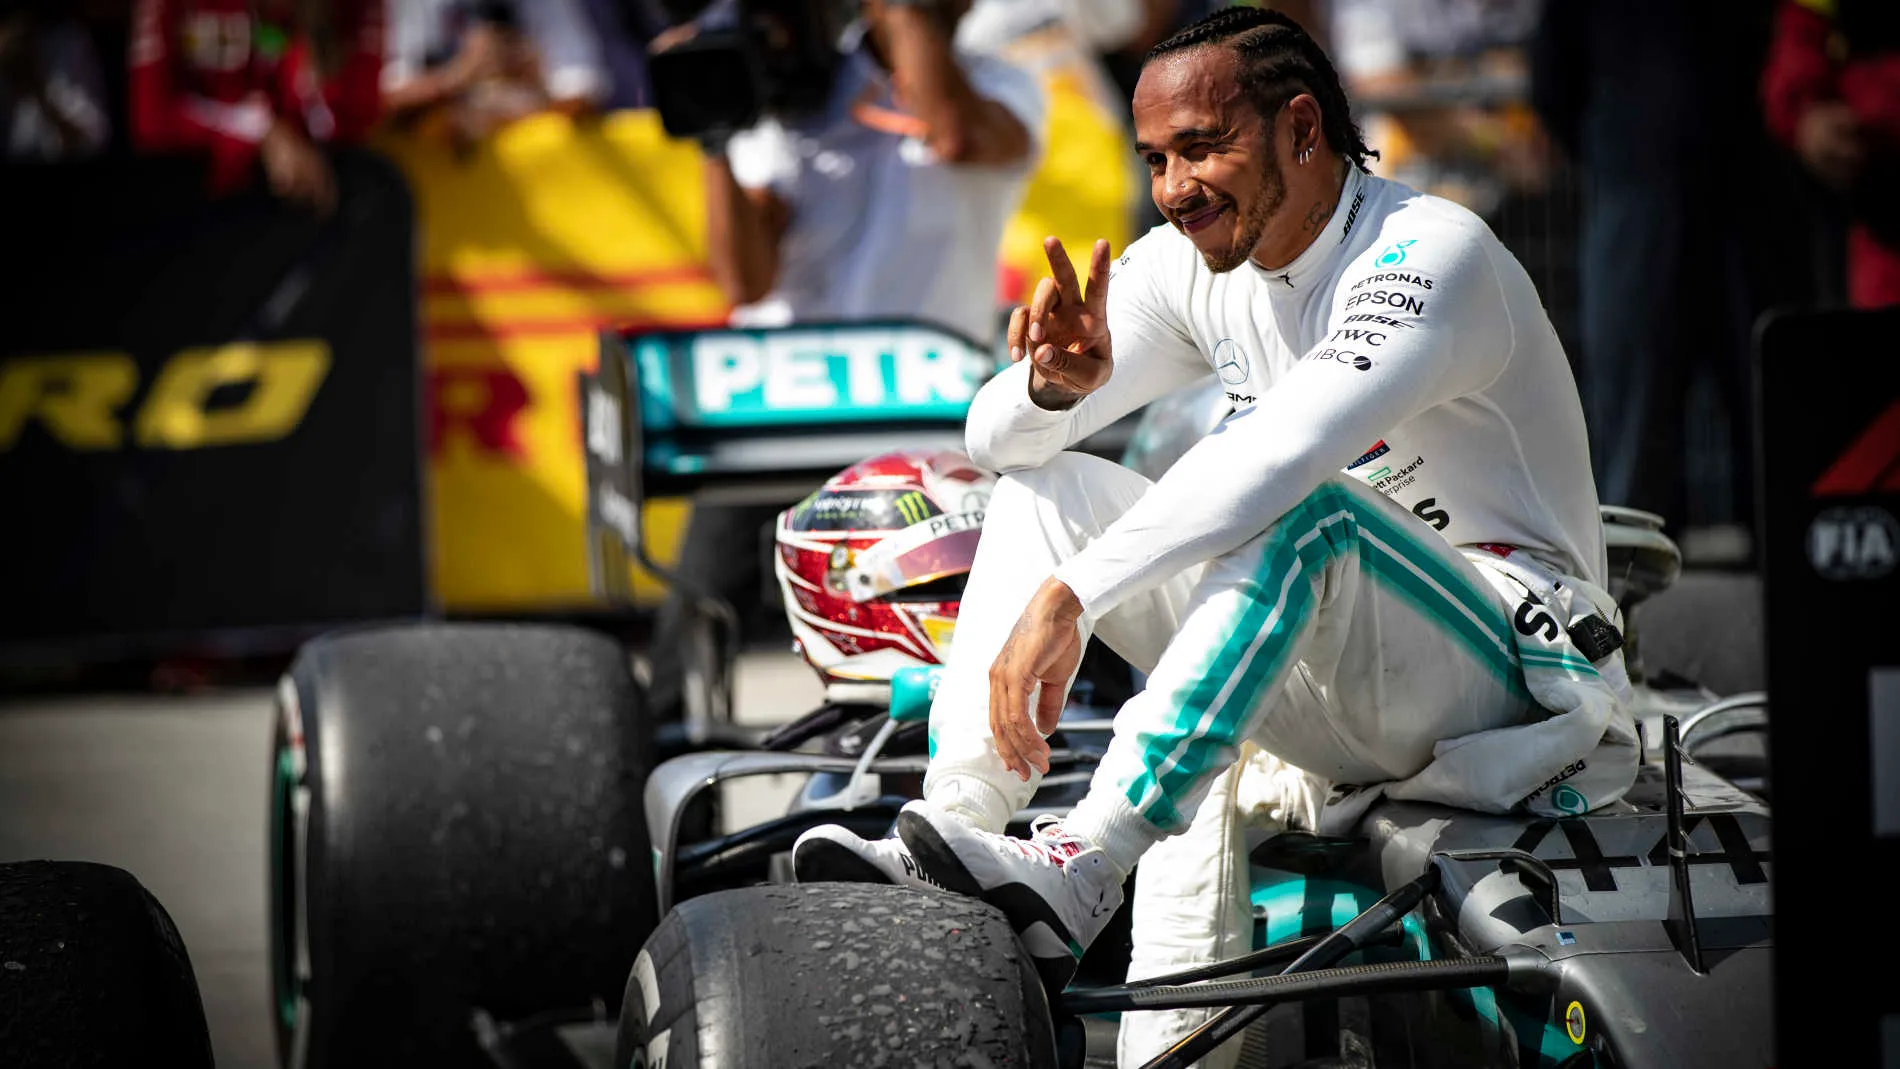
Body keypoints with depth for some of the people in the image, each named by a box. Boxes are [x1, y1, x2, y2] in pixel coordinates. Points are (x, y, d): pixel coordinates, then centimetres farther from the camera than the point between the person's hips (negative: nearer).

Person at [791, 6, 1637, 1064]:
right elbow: (995, 436, 5)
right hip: (1339, 699, 8)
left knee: (1300, 508, -36)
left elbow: (1278, 454, -35)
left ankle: (1075, 875, -44)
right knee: (1045, 483, -2)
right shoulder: (1197, 264, 5)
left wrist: (1067, 597, -40)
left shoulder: (1431, 254, -18)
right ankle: (953, 827, -19)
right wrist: (1057, 383, -20)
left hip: (1518, 671, -8)